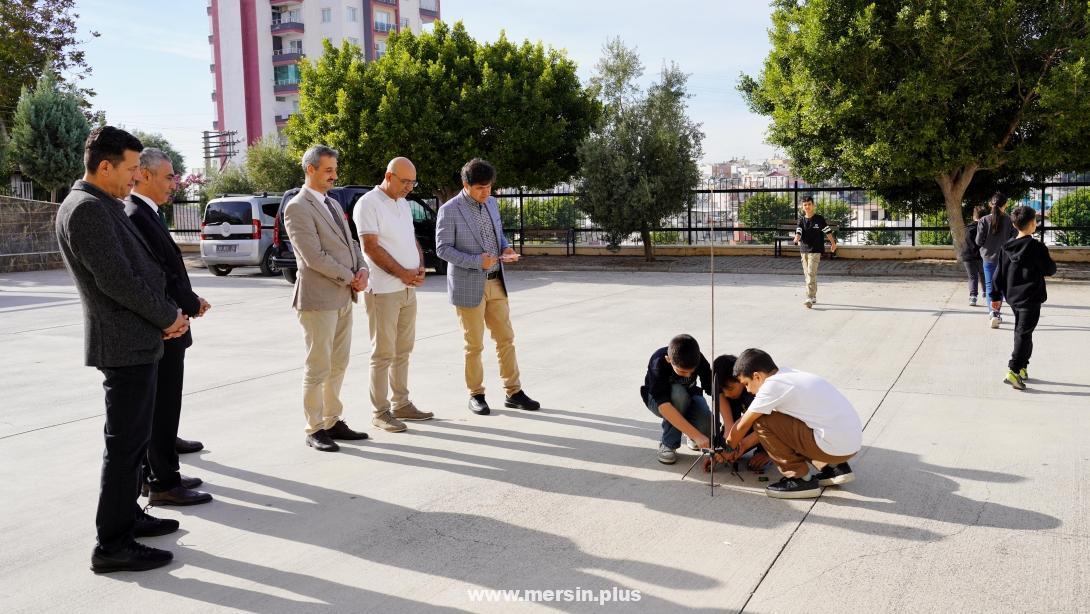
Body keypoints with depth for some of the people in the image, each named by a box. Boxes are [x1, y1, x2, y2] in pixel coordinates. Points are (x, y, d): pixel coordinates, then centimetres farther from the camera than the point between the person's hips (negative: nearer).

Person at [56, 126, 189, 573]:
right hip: (125, 345, -10)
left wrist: (165, 316, 5)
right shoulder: (86, 209, -17)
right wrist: (168, 317, -11)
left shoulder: (101, 207, 15)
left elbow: (138, 268, 18)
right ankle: (112, 545, 4)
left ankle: (126, 516, 33)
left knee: (132, 438, 19)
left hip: (136, 340, 10)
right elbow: (115, 280, -22)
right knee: (125, 443, -4)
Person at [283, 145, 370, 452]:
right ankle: (314, 429, 10)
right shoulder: (297, 208, -12)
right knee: (318, 368, 0)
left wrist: (362, 271, -1)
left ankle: (332, 421, 23)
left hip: (343, 298, 8)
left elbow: (350, 243, 18)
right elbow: (314, 257, -19)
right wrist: (350, 278, -12)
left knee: (338, 366, 13)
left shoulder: (333, 204, 16)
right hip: (318, 298, -8)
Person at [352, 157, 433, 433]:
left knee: (403, 350, 13)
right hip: (383, 291, -8)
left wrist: (420, 267, 0)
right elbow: (371, 247, -16)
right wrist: (403, 273, -16)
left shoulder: (403, 203, 14)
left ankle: (401, 404, 22)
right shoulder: (368, 204, -11)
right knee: (383, 353, -2)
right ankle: (380, 412, 5)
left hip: (408, 289, 8)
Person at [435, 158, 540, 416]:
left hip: (496, 283, 6)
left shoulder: (491, 203, 8)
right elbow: (443, 249, -12)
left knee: (506, 339, 9)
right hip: (469, 286, -6)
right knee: (474, 344, 5)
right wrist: (477, 261, -22)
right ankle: (476, 395, 19)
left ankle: (513, 392, 18)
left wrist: (506, 248, -3)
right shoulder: (449, 210, -12)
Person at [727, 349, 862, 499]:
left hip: (835, 446, -9)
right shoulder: (788, 375, 15)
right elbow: (778, 422, 27)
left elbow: (743, 425, 0)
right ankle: (834, 468, 19)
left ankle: (800, 479, 1)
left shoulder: (771, 386, -11)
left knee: (761, 422, -5)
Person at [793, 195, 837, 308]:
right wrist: (797, 238, -28)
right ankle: (814, 297, 22)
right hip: (804, 250, 5)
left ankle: (810, 299, -18)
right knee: (808, 274, 10)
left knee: (811, 273, -15)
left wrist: (833, 243, 8)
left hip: (815, 250, -5)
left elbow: (827, 231, 3)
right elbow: (798, 232, -6)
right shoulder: (801, 220, 6)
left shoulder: (819, 219, -3)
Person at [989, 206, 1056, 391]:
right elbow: (1049, 270, -7)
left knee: (1020, 332, 18)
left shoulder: (1007, 247, 3)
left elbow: (999, 273, 6)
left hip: (1013, 297, 6)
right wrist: (1050, 263, 16)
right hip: (1031, 298, -6)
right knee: (1024, 334, -7)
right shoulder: (1036, 247, -15)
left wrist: (996, 296, 13)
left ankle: (1022, 368, 24)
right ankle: (1014, 371, -16)